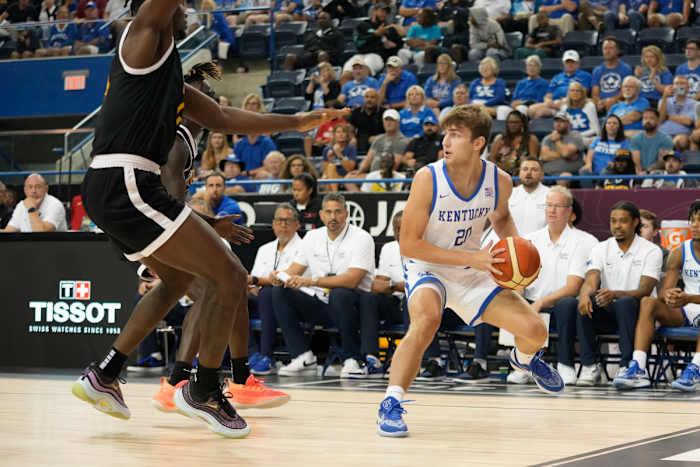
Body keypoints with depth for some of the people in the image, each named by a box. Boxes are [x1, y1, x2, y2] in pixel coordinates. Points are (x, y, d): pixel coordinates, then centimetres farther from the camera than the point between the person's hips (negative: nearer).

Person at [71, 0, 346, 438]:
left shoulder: (170, 76, 24)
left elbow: (222, 117, 28)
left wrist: (296, 122, 30)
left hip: (107, 190, 11)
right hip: (125, 186, -11)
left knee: (180, 279, 29)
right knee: (231, 278, -5)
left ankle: (103, 375, 27)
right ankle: (203, 391, 6)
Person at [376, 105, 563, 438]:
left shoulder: (499, 182, -12)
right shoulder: (428, 179, -25)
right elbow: (408, 244, -23)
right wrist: (471, 258, -28)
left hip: (473, 273, 4)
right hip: (427, 269, -4)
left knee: (534, 330, -1)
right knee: (426, 319, -37)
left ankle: (524, 359, 38)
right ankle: (391, 404, -31)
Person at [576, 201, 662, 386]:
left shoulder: (651, 251, -3)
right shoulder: (600, 249, 7)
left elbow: (644, 290, -15)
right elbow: (590, 281, -9)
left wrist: (615, 294, -35)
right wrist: (585, 294, -35)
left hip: (635, 314, -3)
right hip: (607, 315, 3)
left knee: (625, 302, -36)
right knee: (583, 304, -28)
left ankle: (627, 365, -33)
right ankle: (589, 366, -23)